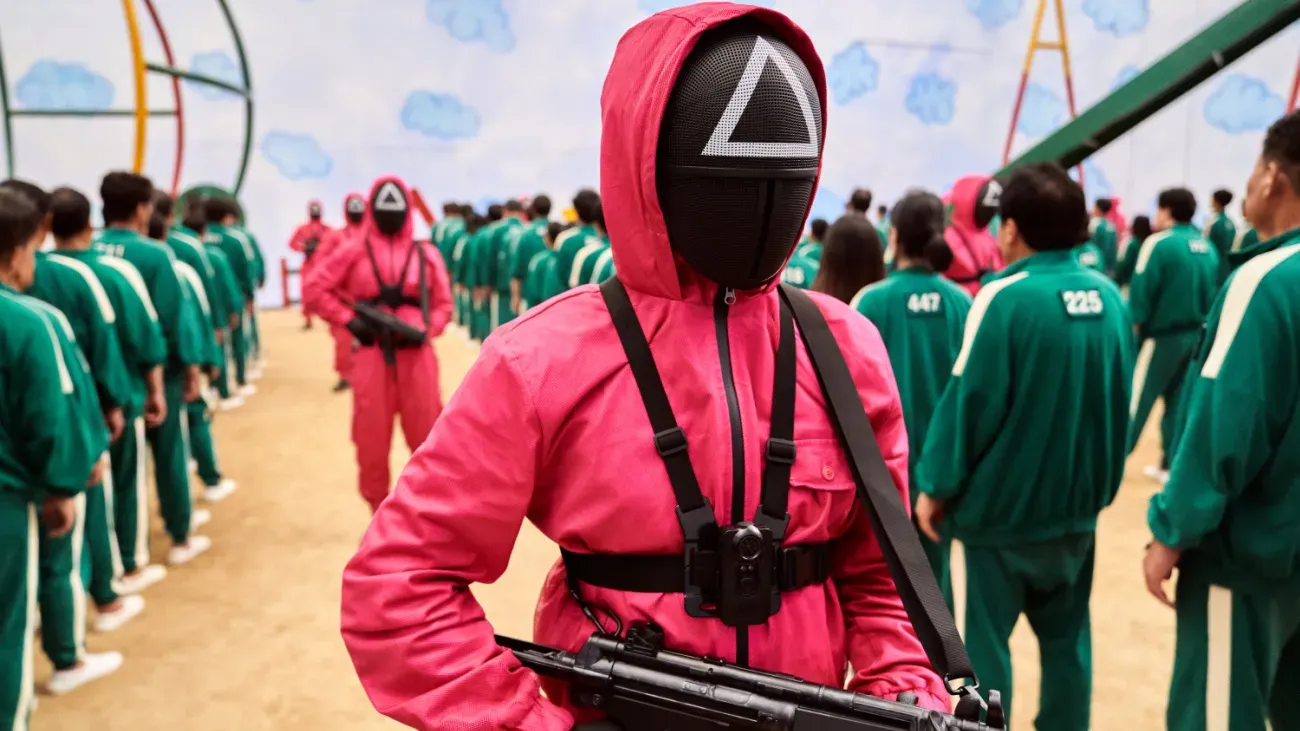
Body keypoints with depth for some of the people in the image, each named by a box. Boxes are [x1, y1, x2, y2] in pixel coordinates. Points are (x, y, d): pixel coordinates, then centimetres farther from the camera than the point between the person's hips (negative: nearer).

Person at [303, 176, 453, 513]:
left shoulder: (426, 255, 6)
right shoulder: (355, 251, 3)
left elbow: (443, 303, 9)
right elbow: (316, 289, 4)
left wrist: (427, 330, -10)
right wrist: (349, 320, -6)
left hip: (416, 354, 1)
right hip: (371, 356, 0)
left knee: (427, 436, 5)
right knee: (372, 439, 6)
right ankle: (380, 512, 22)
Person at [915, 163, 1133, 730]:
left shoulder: (1005, 298, -19)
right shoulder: (1110, 298, 0)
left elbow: (969, 401, -17)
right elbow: (1119, 400, 8)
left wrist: (936, 487, -6)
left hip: (1003, 502, -6)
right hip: (1078, 500, 6)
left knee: (986, 638, 8)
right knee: (1066, 634, 18)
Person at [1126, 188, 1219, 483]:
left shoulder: (1159, 243, -15)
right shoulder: (1208, 248, 5)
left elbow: (1141, 292, -16)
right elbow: (1212, 294, 8)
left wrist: (1134, 322, -6)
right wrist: (1199, 323, 15)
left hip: (1161, 336, -6)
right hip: (1195, 336, 6)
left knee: (1135, 400, 2)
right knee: (1179, 402, 13)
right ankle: (1172, 466, 18)